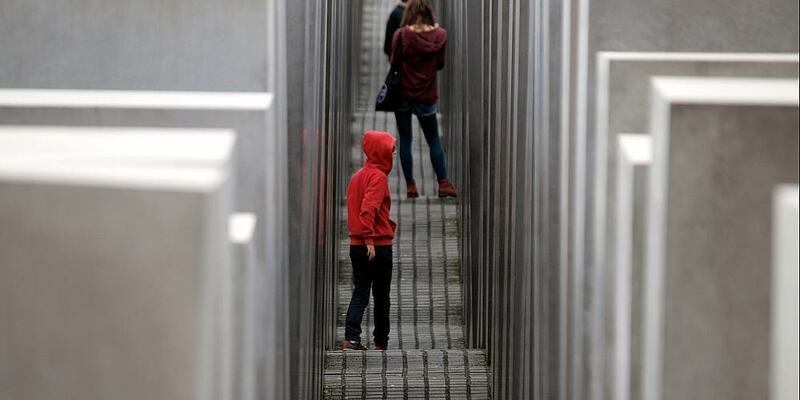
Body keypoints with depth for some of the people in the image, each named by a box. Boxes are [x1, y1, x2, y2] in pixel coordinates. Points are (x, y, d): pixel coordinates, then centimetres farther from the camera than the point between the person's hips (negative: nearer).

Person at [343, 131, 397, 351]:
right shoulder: (378, 176, -13)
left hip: (357, 244, 7)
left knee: (360, 292, 4)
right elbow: (369, 209, -24)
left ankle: (351, 337, -12)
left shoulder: (358, 175, 13)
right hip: (378, 245, -7)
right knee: (381, 295, 6)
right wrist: (370, 239, -26)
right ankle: (381, 342, 15)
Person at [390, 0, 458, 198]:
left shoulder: (401, 35, -13)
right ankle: (443, 184, 11)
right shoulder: (439, 35, -7)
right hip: (426, 95, 1)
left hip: (403, 93, -1)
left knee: (405, 140, 8)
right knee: (434, 140, 13)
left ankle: (410, 186, 8)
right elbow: (440, 64, 4)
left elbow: (394, 63, -5)